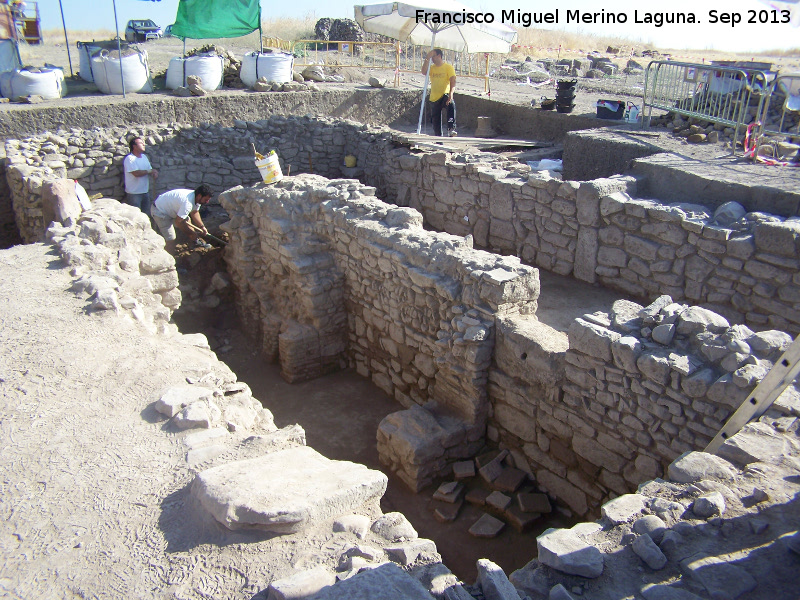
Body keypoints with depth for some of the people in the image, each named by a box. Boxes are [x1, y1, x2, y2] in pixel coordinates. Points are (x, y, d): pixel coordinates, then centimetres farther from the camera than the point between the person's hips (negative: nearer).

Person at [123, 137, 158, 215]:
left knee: (146, 214, 13)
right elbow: (136, 173, -24)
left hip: (145, 191, 8)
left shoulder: (144, 157, 12)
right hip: (134, 193, -8)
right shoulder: (129, 159, -14)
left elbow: (150, 169, 13)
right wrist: (149, 171, -12)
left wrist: (154, 173, -11)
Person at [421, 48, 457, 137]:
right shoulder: (432, 68, 9)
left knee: (451, 104, -39)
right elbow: (424, 72, -11)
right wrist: (428, 58, -13)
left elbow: (453, 81, -14)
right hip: (434, 98, 5)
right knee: (436, 122, 9)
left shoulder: (448, 67, -3)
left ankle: (451, 128, -44)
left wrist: (451, 93, -31)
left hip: (445, 95, -5)